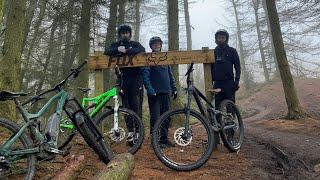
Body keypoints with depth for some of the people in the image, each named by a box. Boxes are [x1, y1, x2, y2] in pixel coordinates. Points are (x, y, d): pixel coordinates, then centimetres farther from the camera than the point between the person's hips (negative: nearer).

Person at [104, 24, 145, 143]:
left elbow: (142, 50, -11)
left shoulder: (134, 44, 11)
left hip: (136, 78, -2)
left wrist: (126, 51, -18)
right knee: (126, 106, 2)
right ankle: (130, 131, 9)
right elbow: (106, 51, -1)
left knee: (136, 105, -7)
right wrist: (117, 50, -18)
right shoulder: (116, 45, 18)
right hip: (123, 78, 2)